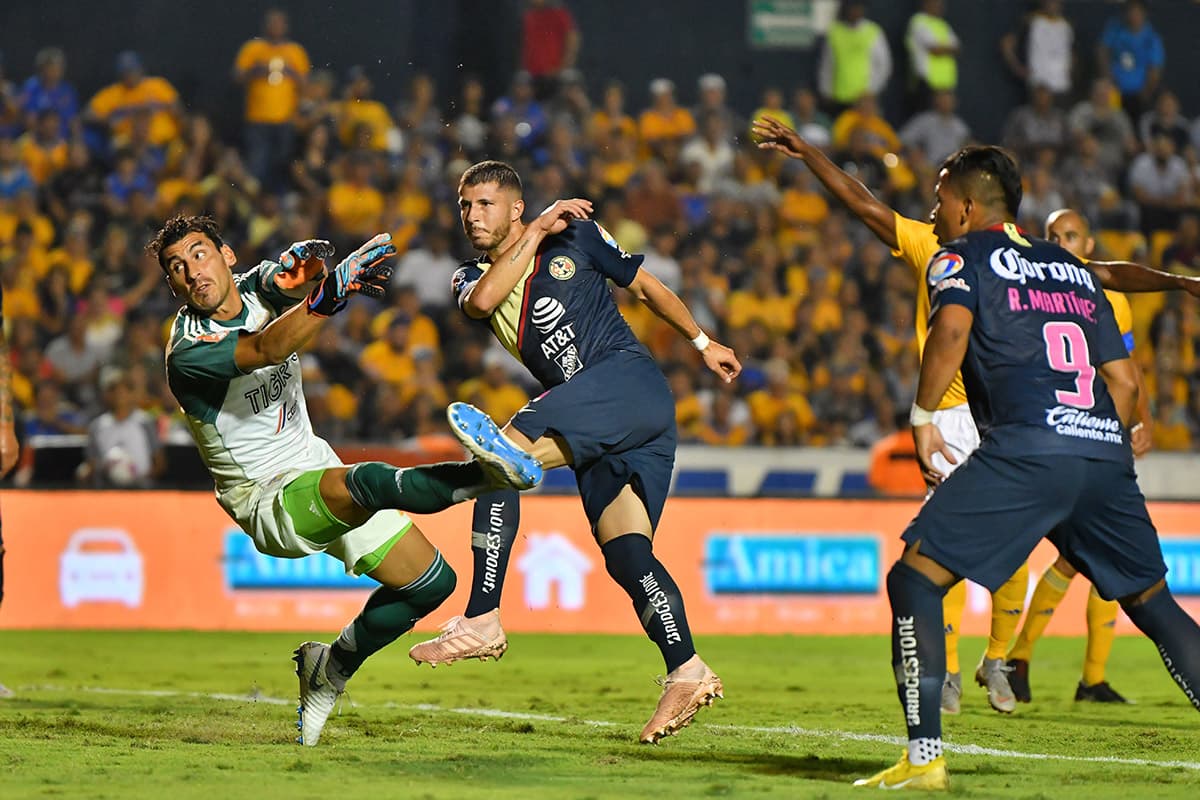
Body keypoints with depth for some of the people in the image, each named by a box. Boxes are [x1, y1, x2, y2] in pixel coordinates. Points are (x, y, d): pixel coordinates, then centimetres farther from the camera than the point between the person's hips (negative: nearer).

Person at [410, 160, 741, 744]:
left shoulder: (576, 236, 11)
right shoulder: (474, 277, 20)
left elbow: (643, 284, 21)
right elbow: (480, 302, -5)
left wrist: (703, 343, 24)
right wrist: (537, 232, -2)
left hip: (630, 380, -6)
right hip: (598, 435, 6)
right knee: (626, 556, -7)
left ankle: (484, 617, -33)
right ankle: (687, 673, -5)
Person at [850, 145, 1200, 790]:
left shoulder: (962, 257, 11)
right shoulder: (1074, 270, 28)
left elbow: (951, 328, -11)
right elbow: (1124, 379, 23)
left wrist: (922, 417, -3)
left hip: (1025, 448, -6)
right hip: (1106, 452, 6)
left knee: (914, 580, 0)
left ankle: (924, 756, -12)